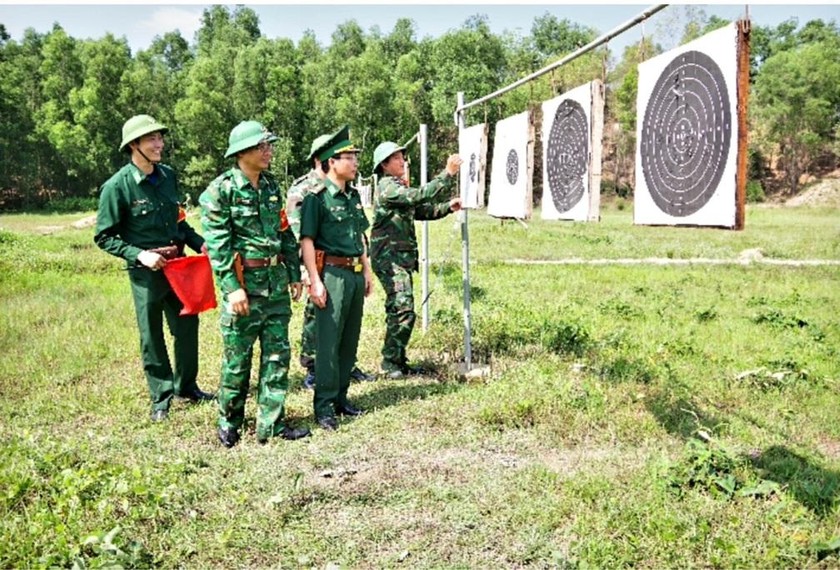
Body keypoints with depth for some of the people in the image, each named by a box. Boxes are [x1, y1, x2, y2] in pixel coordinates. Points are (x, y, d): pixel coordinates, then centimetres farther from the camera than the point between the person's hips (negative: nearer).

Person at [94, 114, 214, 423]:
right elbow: (105, 237, -9)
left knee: (188, 326, 14)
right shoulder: (117, 186, -13)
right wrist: (139, 255, -20)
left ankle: (186, 385, 33)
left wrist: (200, 243, 3)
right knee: (152, 336, 7)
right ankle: (161, 397, 22)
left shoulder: (168, 175, 3)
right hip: (146, 270, -5)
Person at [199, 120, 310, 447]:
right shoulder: (221, 189, -8)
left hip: (276, 283, 6)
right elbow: (217, 244, -13)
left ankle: (271, 423, 17)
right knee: (237, 358, 4)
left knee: (277, 354, 7)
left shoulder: (271, 185, 11)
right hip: (244, 282, -6)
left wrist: (294, 274, 12)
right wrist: (232, 287, -18)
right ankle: (229, 422, 22)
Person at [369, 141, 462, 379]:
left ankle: (398, 361, 21)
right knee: (403, 310, -14)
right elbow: (421, 195, -23)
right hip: (389, 258, -10)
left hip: (402, 258, 10)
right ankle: (390, 362, -5)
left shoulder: (399, 187, 21)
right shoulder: (387, 187, -11)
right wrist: (448, 173, -22)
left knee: (397, 311, 13)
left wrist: (448, 206, 7)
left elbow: (422, 210, 22)